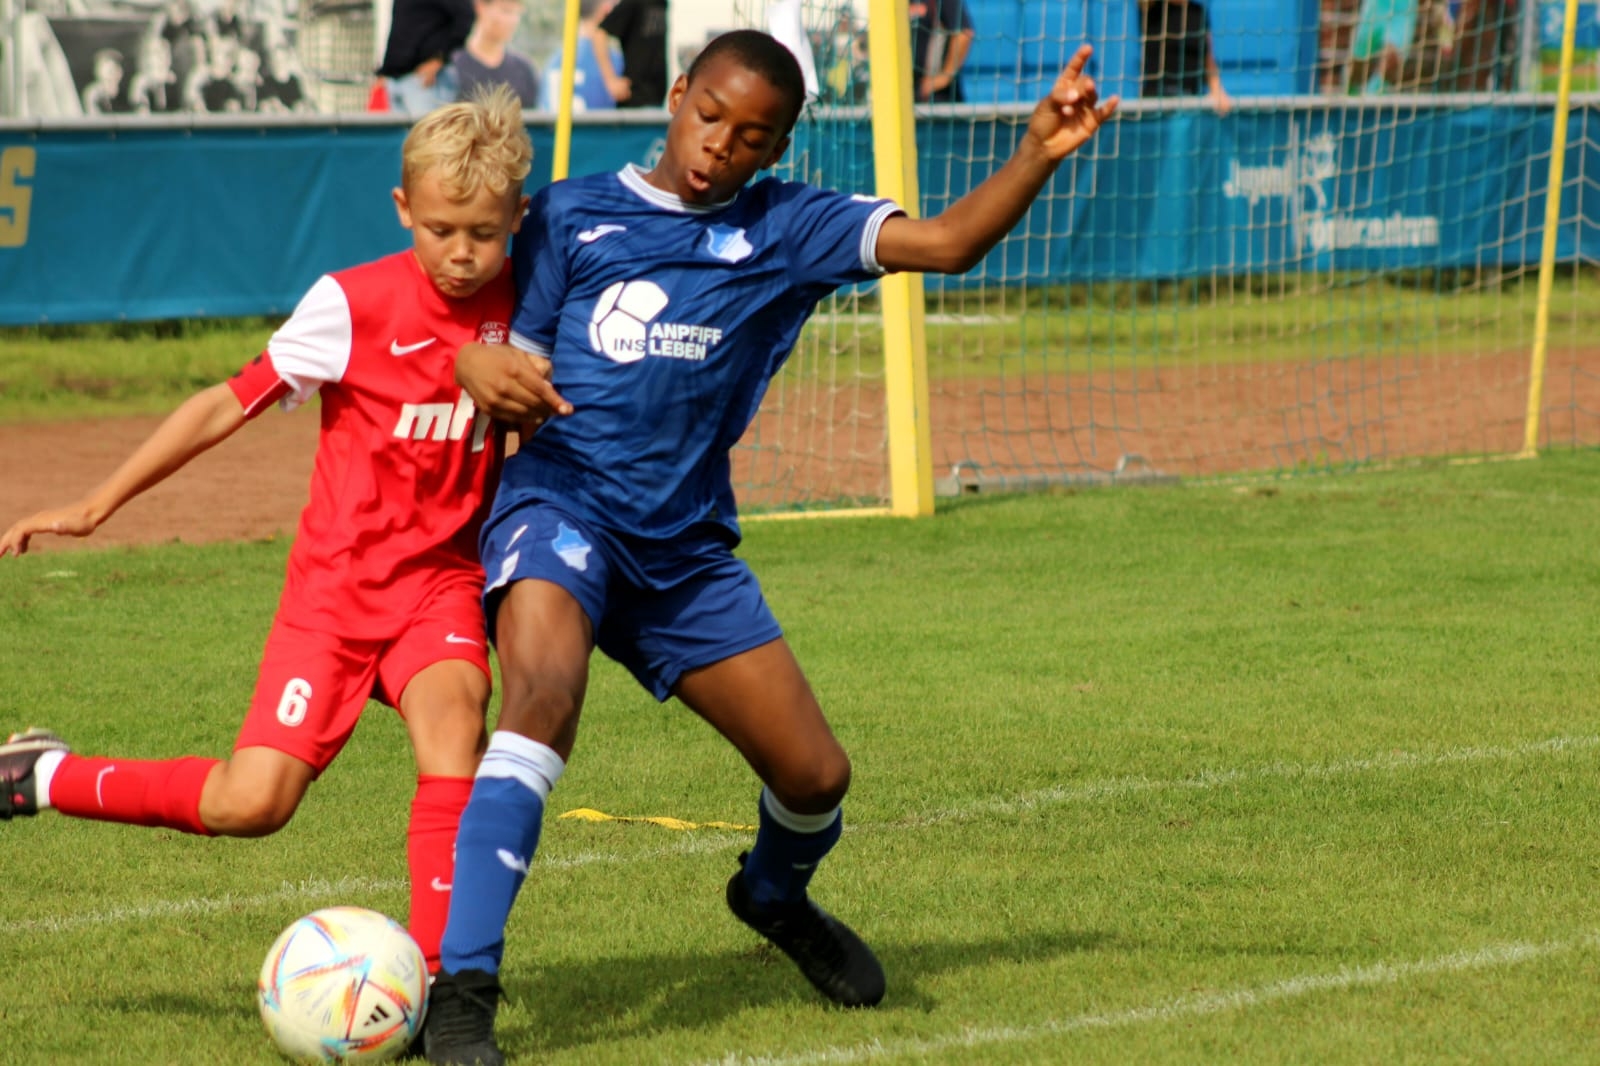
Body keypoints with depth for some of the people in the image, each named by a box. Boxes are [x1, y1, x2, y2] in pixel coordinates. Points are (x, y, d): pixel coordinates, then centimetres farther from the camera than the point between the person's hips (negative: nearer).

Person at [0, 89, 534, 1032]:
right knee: (250, 804, -13)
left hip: (443, 578, 2)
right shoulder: (352, 306, -13)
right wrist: (99, 505, -4)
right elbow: (230, 405, -6)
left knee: (449, 711, -31)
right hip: (337, 582, -2)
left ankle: (436, 980, -26)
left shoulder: (520, 307, -3)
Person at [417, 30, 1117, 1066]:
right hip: (560, 508, -3)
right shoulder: (570, 214, 6)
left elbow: (947, 241, -2)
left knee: (815, 774, 6)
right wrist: (478, 366, -18)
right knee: (545, 697, -33)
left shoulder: (784, 229, 8)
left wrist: (1041, 152, -16)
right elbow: (515, 360, 6)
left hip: (686, 546, 3)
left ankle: (775, 894, 45)